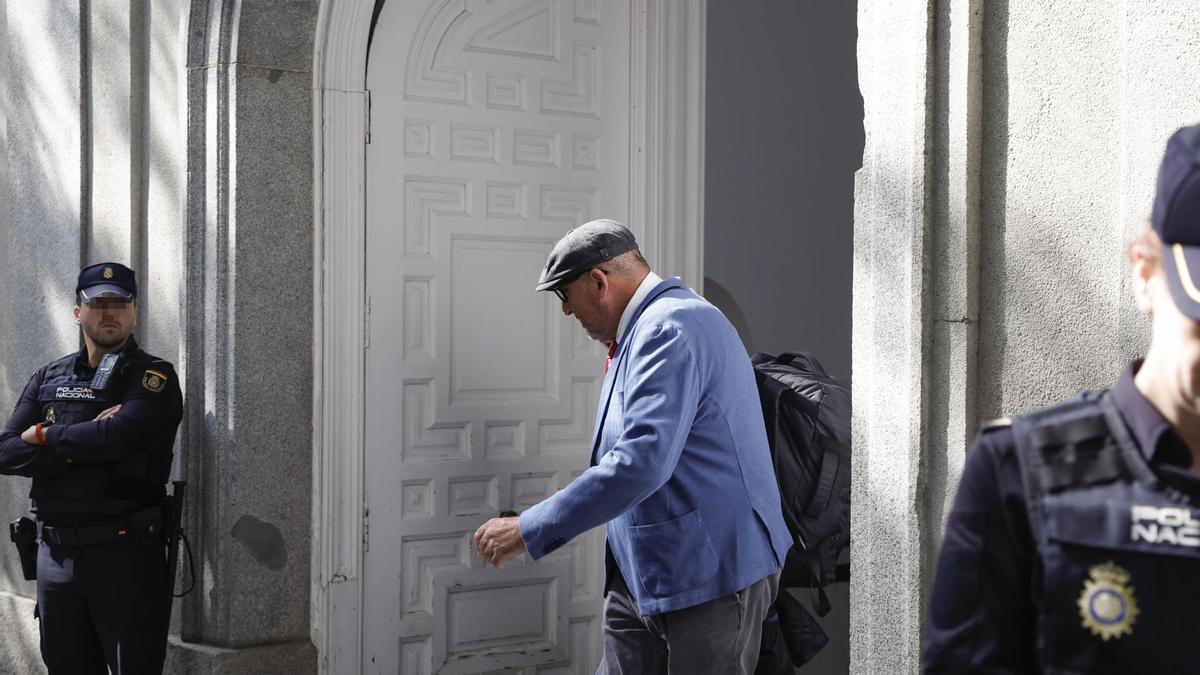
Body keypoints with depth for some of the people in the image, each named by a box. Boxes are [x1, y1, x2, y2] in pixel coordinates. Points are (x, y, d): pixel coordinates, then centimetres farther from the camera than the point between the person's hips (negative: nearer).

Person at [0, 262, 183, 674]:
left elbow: (117, 436, -21)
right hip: (55, 553, 5)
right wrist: (81, 445, -13)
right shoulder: (48, 379, 13)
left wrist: (46, 435, -5)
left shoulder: (154, 378, -2)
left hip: (124, 553, -5)